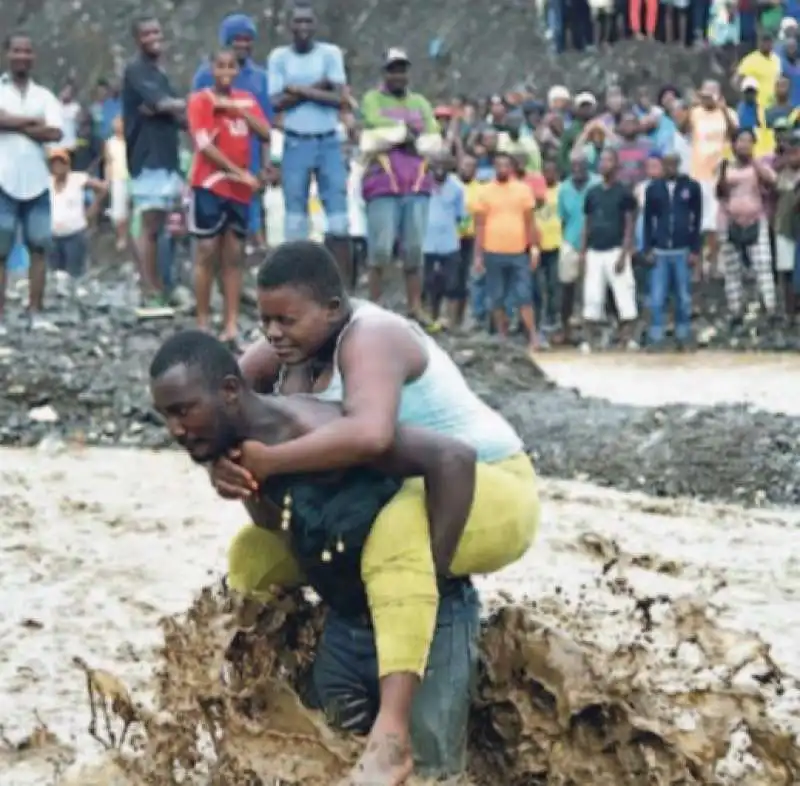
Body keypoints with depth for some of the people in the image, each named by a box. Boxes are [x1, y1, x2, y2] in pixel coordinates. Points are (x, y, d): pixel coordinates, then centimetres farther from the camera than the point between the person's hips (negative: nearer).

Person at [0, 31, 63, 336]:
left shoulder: (44, 96, 12)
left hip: (36, 182, 3)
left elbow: (55, 133, -3)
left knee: (39, 248, 2)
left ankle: (36, 312, 8)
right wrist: (35, 122, -8)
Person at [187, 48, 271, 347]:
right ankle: (203, 324, 2)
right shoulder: (200, 100, -4)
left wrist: (237, 109, -11)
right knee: (206, 254, -2)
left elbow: (266, 134, -1)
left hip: (240, 189, 5)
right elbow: (204, 145, -12)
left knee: (233, 257, 4)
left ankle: (232, 326, 3)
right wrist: (240, 172, -15)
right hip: (209, 186, -5)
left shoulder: (246, 100, 11)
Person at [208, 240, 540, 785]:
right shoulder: (291, 346, -1)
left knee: (397, 529, -42)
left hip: (490, 490, -9)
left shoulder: (369, 337, -25)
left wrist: (270, 462, -39)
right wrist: (221, 459, -25)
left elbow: (370, 435, -44)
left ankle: (391, 733, -50)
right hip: (401, 495, 10)